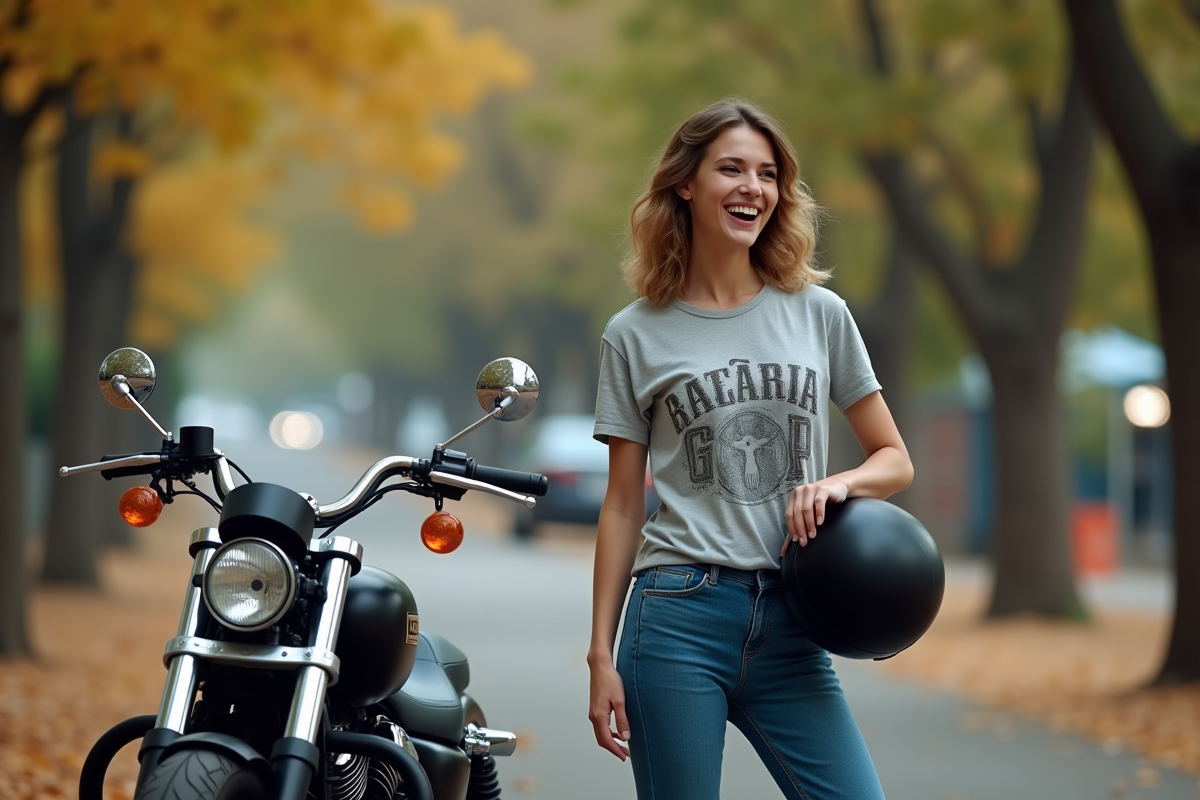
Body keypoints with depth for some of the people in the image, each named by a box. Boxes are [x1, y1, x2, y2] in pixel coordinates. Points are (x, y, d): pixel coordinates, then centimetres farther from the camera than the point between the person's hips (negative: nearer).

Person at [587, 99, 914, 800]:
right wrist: (601, 655, 3)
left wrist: (839, 485, -10)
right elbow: (623, 505, 7)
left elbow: (895, 459, 13)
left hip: (789, 626, 2)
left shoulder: (819, 314, 9)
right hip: (678, 617, -1)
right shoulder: (636, 335, 5)